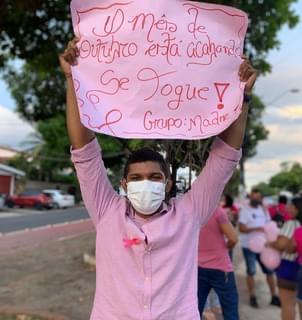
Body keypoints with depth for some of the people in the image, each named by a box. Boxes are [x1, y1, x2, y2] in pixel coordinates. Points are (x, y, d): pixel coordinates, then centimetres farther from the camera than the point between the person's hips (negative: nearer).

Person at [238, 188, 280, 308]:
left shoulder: (264, 209, 8)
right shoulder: (245, 210, -10)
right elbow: (241, 229, -17)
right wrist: (255, 229, -29)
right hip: (249, 246, -5)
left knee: (270, 270, 9)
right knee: (251, 272, 5)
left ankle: (274, 297, 21)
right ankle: (252, 297, 17)